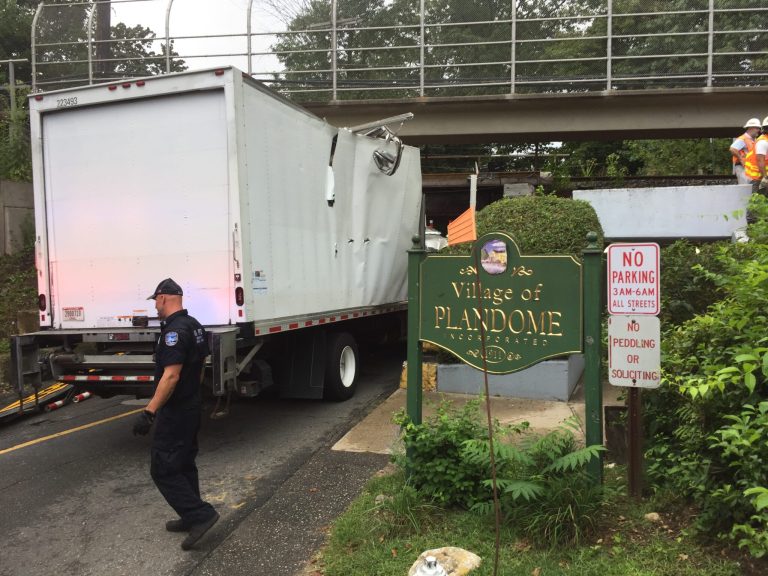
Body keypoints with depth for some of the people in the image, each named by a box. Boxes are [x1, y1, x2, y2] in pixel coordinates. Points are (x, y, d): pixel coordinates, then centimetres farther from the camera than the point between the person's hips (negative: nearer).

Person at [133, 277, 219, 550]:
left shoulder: (174, 331, -22)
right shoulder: (195, 326, 9)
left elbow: (171, 376, -28)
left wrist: (149, 412, -28)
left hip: (175, 412, -10)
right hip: (192, 407, 10)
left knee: (163, 469, -2)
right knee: (184, 464, 18)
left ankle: (201, 515, -3)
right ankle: (192, 518, 27)